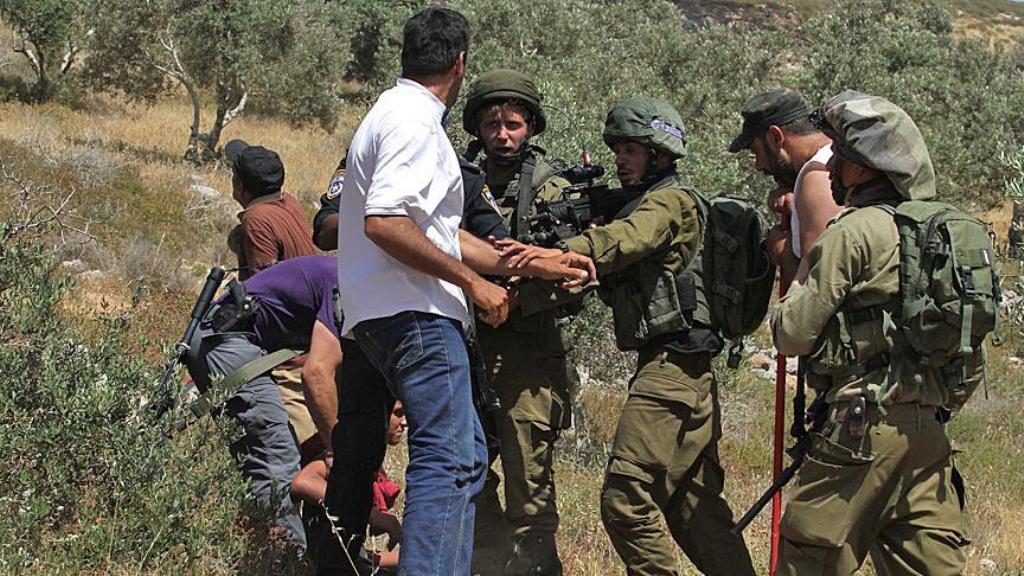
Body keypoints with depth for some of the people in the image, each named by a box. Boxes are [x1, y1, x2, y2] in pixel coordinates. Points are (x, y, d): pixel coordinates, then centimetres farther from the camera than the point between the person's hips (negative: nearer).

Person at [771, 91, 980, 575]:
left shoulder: (854, 231, -9)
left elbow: (792, 335, -9)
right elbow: (972, 360, 18)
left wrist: (803, 272, 8)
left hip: (862, 426, -8)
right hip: (927, 434, 8)